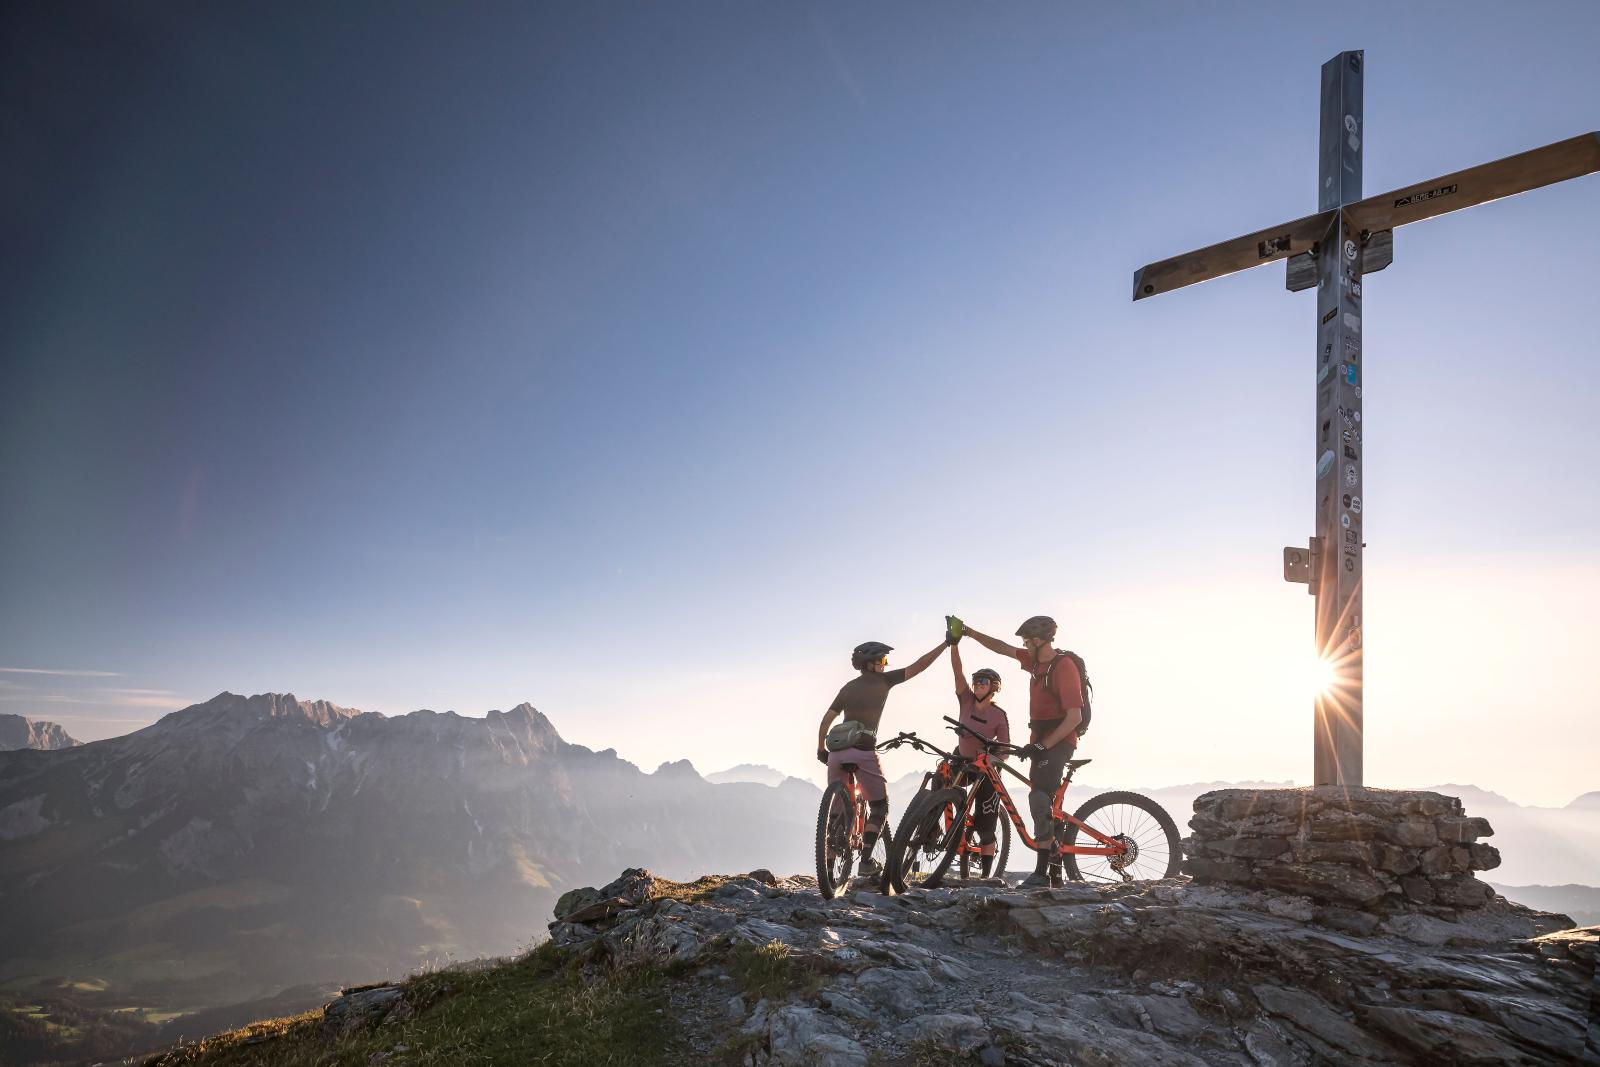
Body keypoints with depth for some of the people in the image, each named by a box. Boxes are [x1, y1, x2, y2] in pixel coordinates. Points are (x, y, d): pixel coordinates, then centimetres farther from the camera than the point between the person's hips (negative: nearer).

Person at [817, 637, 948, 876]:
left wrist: (821, 749, 23)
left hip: (837, 751, 5)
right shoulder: (883, 680, 6)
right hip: (863, 751, -5)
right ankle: (866, 859, -2)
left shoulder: (848, 688, 18)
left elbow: (826, 720, 14)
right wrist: (946, 643, 11)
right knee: (880, 806, 10)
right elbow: (919, 666, 5)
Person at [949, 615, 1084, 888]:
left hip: (1058, 741, -9)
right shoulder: (1037, 662, 7)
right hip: (1041, 741, 9)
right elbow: (1002, 648, 17)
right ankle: (1054, 872, 16)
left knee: (1039, 798, -21)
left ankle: (1042, 872, -21)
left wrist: (1043, 745, -23)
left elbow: (1075, 716, -23)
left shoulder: (1064, 666, -18)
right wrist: (967, 631, 13)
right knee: (1045, 804, 10)